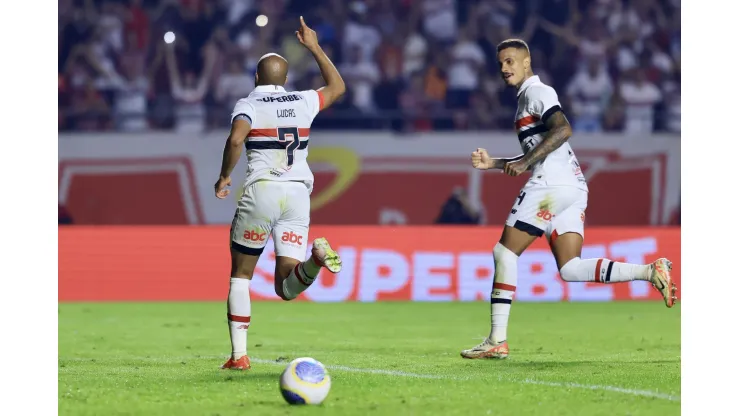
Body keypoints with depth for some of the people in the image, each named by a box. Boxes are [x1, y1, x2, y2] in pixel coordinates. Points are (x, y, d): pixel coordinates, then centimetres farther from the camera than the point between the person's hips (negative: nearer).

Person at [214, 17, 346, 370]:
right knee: (286, 287, 0)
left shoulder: (248, 105, 0)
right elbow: (337, 87, 33)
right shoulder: (303, 102, 13)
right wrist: (314, 47, 36)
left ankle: (239, 354, 8)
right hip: (298, 195, 3)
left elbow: (235, 140, -20)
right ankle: (316, 257, -33)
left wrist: (223, 177, -6)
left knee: (240, 275, 13)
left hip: (261, 192, -3)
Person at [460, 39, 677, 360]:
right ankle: (650, 271, -9)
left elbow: (562, 129, -20)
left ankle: (497, 340, -8)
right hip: (573, 188, 10)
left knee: (504, 252, -6)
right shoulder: (528, 97, 28)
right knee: (570, 269, 0)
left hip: (552, 185, -10)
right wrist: (493, 163, 24)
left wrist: (525, 161, -20)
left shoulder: (536, 92, -2)